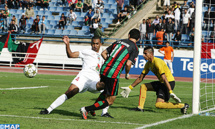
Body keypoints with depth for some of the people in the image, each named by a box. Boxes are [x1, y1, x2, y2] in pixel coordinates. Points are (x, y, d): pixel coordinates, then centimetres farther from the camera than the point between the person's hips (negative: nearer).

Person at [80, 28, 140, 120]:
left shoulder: (119, 42, 17)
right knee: (110, 101, 2)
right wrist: (127, 74, 7)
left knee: (106, 91, 33)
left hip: (104, 70, 7)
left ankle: (92, 109, 33)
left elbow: (103, 53, 15)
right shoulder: (135, 49, 0)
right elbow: (128, 64, -11)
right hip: (113, 74, -7)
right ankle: (86, 109, -9)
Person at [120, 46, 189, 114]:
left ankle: (183, 106, -16)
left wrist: (171, 92, -34)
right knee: (143, 86, 14)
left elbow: (164, 78, -28)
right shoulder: (148, 64, 8)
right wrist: (130, 88, 15)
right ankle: (140, 107, 11)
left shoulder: (157, 62, -21)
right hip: (161, 83, 9)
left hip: (169, 83, -9)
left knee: (158, 105, -19)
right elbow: (140, 78, 16)